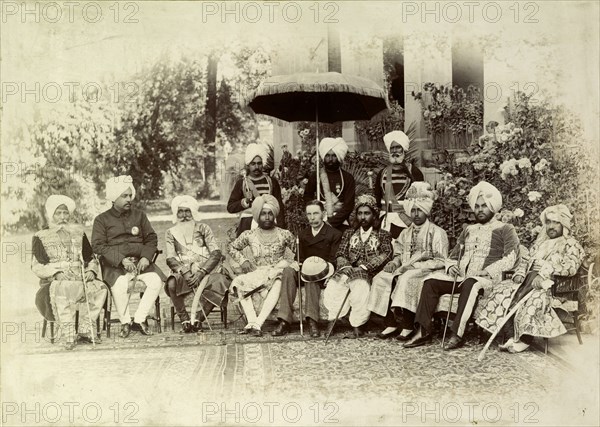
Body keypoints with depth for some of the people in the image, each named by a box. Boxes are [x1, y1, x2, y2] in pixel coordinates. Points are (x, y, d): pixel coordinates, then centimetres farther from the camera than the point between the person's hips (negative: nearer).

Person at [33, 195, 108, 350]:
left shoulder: (78, 233, 21)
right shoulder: (41, 237, 10)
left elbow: (91, 259, 23)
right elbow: (37, 266, 0)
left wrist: (91, 271, 0)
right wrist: (56, 273, -17)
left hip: (80, 281, 4)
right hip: (53, 282, -4)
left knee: (101, 288, -26)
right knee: (63, 289, -40)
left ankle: (85, 331, -19)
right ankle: (69, 336, -38)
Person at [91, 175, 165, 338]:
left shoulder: (139, 215, 17)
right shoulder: (102, 219, 6)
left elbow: (151, 239, 13)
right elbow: (98, 246, -5)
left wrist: (146, 257, -8)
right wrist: (121, 259, -19)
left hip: (140, 262, 3)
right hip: (114, 265, -3)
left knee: (156, 280, -25)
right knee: (120, 284, -35)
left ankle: (139, 319, -9)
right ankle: (125, 322, -11)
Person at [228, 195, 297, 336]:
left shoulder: (285, 235, 4)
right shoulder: (249, 235, 8)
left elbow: (296, 252, 11)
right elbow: (233, 248, 21)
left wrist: (285, 263, -6)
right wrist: (243, 261, 5)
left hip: (278, 272, -2)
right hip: (257, 274, 2)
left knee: (278, 282, -38)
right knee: (239, 282, -27)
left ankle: (258, 323, -41)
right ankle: (252, 321, -36)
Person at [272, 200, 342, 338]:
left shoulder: (334, 234, 7)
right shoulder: (302, 235, 21)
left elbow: (333, 260, 1)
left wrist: (323, 265, -18)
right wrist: (300, 266, -4)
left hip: (323, 275, -3)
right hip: (305, 271, 3)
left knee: (312, 280, -38)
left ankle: (312, 321, -46)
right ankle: (284, 322, -39)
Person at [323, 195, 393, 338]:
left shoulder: (383, 235, 16)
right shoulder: (349, 233, 26)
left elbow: (387, 254, -3)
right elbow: (340, 254, 16)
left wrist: (364, 266, -15)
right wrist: (345, 266, -9)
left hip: (369, 274, -2)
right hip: (348, 271, 3)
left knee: (360, 288, -38)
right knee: (332, 288, -31)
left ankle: (357, 324, -20)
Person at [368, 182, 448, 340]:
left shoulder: (437, 232, -1)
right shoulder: (405, 233, 19)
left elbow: (440, 261, -8)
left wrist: (414, 266, -15)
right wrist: (394, 263, -2)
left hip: (426, 272, -6)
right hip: (404, 271, 6)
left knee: (406, 278, -36)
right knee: (380, 279, -19)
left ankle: (407, 327, -28)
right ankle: (391, 325, -18)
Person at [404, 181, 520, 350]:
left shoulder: (504, 229, 6)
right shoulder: (468, 230, 24)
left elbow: (511, 259, -7)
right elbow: (453, 256, 25)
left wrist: (486, 272, -17)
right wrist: (451, 267, 1)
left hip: (487, 279, -5)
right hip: (461, 276, 6)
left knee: (469, 284, -39)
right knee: (431, 281, -19)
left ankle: (458, 334, -39)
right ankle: (423, 331, -23)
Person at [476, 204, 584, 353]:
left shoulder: (572, 245, 5)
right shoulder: (540, 243, 27)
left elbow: (570, 267, -11)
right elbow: (526, 260, 24)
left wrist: (543, 275, -22)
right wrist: (520, 274, 1)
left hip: (554, 284, -6)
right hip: (530, 279, 7)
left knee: (536, 297, -38)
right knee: (503, 289, -18)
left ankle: (525, 338, -28)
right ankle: (515, 335, -20)